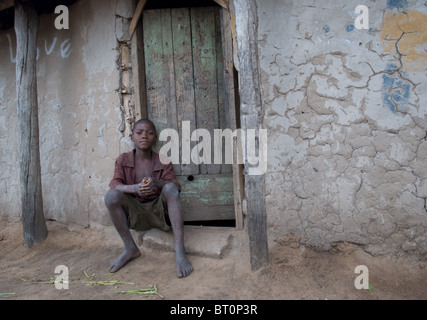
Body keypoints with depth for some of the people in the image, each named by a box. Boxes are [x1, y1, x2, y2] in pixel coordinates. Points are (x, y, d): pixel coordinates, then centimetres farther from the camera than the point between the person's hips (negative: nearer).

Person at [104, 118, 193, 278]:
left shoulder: (163, 161, 0)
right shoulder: (123, 160, 1)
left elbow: (175, 184, -12)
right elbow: (114, 184, -12)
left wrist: (156, 183, -35)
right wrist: (135, 188, -34)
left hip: (159, 209, -1)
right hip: (135, 211, 1)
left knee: (170, 187, -30)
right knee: (111, 195, -25)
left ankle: (179, 251, -34)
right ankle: (130, 248, -10)